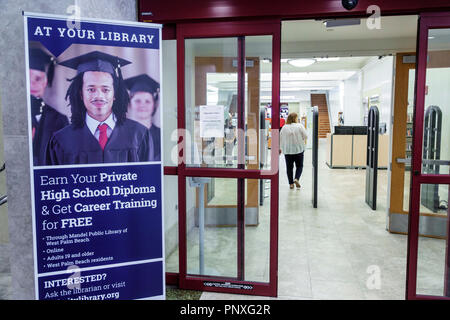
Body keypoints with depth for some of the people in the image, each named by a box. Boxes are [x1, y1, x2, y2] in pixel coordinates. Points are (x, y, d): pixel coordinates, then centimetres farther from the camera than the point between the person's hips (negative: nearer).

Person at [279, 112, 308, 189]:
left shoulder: (284, 127, -2)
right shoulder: (300, 126, -10)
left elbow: (280, 138, 5)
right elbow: (305, 136, -6)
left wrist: (280, 148, 16)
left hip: (287, 150, 2)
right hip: (298, 149, -2)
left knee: (289, 167, 10)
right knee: (299, 166, 12)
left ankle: (291, 183, 11)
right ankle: (296, 179, -8)